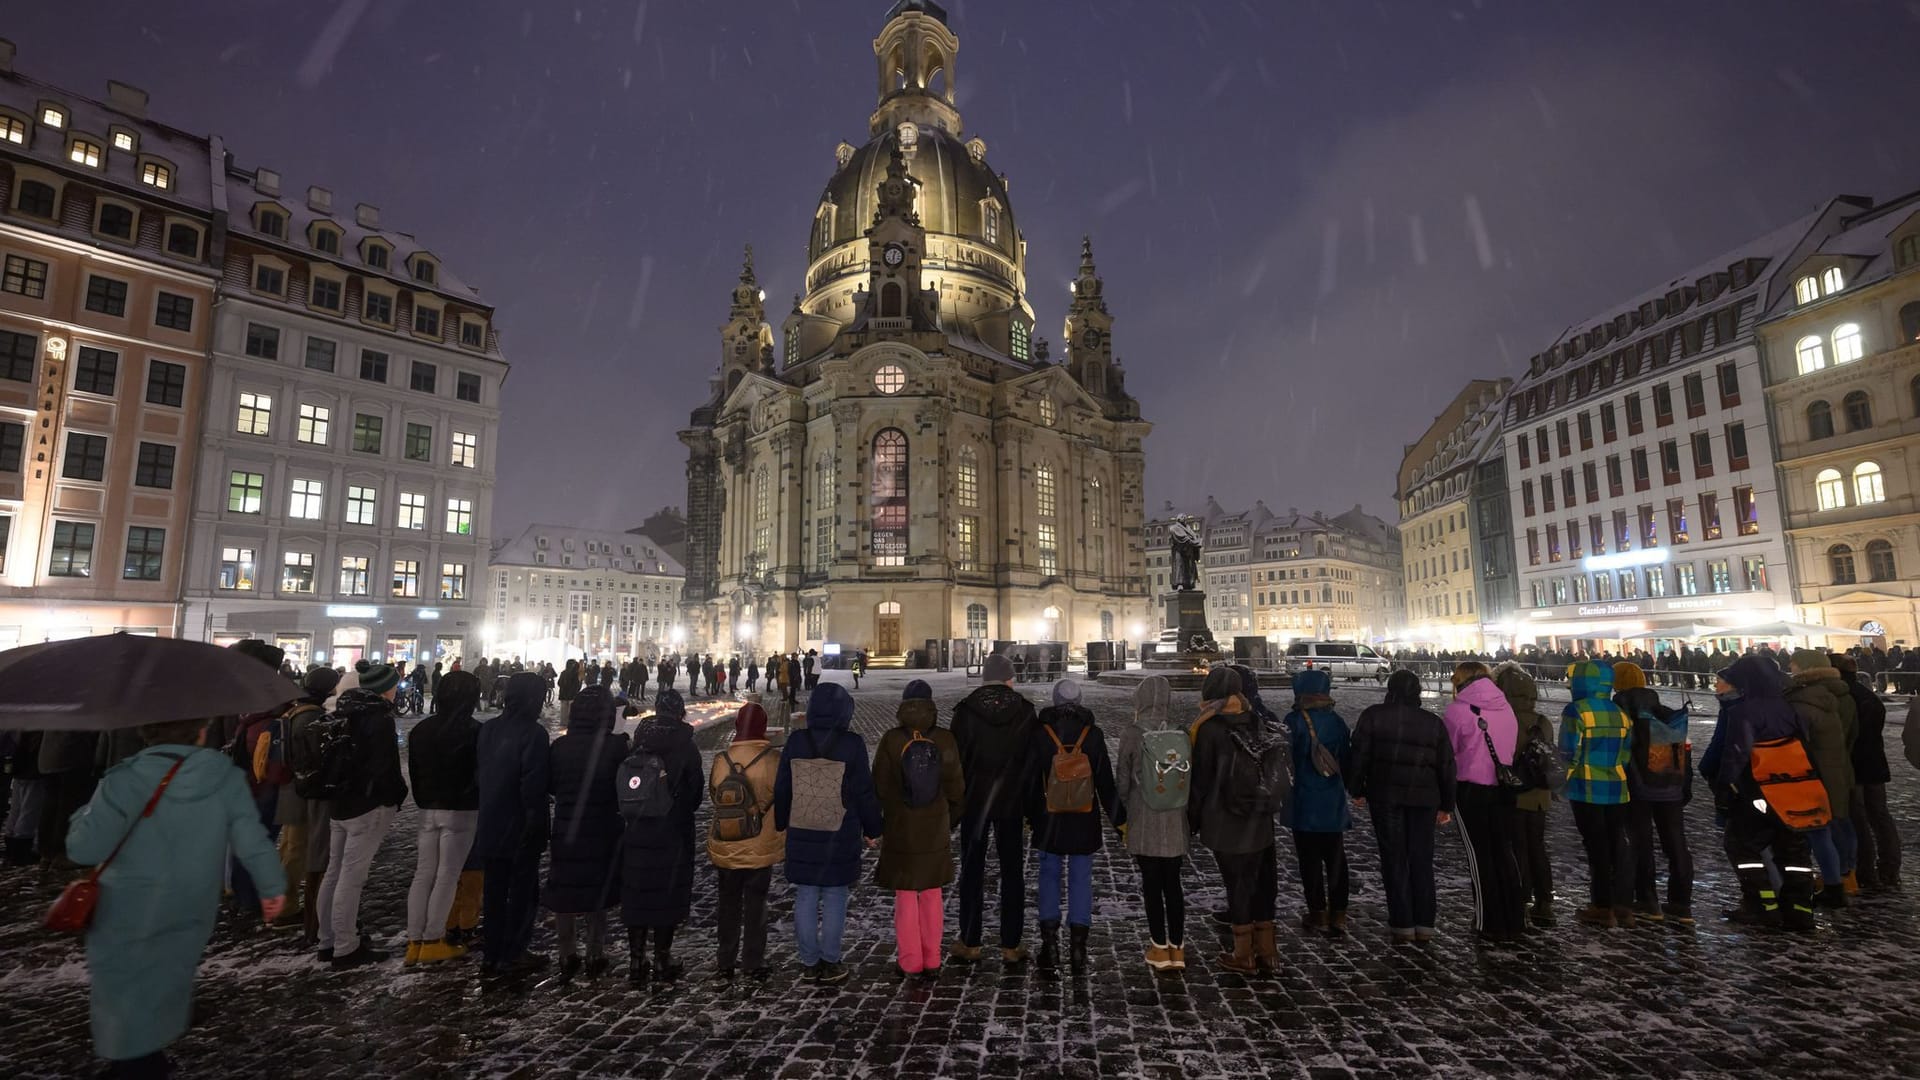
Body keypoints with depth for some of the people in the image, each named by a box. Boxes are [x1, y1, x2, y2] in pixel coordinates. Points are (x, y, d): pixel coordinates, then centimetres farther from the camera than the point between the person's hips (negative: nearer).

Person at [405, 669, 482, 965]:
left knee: (423, 875, 11)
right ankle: (432, 942, 7)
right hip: (461, 811, -6)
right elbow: (482, 774, -9)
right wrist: (481, 810, 4)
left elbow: (414, 773, 13)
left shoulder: (420, 729, 7)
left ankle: (414, 941, 14)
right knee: (447, 877, 2)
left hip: (428, 810, 6)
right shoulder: (474, 731, -14)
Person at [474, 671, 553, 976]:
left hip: (490, 824, 7)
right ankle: (513, 954, 13)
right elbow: (534, 783, -20)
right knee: (521, 889, 6)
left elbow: (481, 772, 11)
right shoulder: (533, 732, -18)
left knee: (494, 890, 15)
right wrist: (537, 822, -13)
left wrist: (489, 810, 18)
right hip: (521, 827, -7)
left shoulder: (488, 729, 5)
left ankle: (493, 955, 23)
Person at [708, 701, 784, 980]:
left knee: (728, 904, 18)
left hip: (725, 849, 2)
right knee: (756, 905, 11)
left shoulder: (721, 760, -10)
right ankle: (754, 964, 17)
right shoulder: (772, 760, -16)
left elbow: (713, 795, 3)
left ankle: (726, 962, 26)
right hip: (761, 849, -2)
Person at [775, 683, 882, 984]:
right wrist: (872, 829, 6)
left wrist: (782, 824, 19)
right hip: (841, 837, -3)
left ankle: (809, 962, 21)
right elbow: (865, 792, -7)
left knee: (805, 898, 12)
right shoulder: (852, 745, -12)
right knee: (834, 898, 8)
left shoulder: (795, 743, -3)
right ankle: (830, 963, 14)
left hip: (801, 835, 3)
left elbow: (781, 790, 5)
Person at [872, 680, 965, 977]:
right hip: (936, 832, 2)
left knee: (905, 897, 11)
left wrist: (876, 823, 6)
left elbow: (878, 787, -8)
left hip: (900, 831, -2)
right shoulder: (945, 740, -11)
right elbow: (956, 787, -4)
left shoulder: (891, 740, -14)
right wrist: (950, 817, 13)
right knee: (932, 896, 16)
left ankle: (909, 961, 18)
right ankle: (932, 960, 24)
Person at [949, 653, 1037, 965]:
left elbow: (955, 758, -5)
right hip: (1012, 802, 1)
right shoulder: (1025, 711, -5)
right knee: (1012, 873, 11)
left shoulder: (965, 710, -8)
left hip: (974, 802, 0)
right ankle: (1011, 945, 16)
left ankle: (969, 944, 17)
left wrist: (954, 801, 4)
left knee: (972, 872, 10)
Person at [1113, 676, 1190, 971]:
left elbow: (1122, 781, -7)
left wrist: (1121, 815, 8)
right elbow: (1191, 779, 2)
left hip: (1143, 824, -3)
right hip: (1175, 824, 3)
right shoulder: (1182, 735, -4)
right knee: (1173, 884, 13)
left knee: (1152, 885, 8)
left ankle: (1160, 949, 16)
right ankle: (1177, 948, 19)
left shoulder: (1132, 734, -13)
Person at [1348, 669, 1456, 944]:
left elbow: (1359, 754, -4)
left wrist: (1356, 790, 6)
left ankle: (1402, 924, 5)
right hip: (1424, 798, 3)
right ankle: (1424, 924, 12)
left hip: (1385, 795, -2)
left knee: (1394, 860, 3)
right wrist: (1446, 805, 17)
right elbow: (1446, 766, 9)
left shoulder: (1373, 716, -3)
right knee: (1422, 860, 10)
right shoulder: (1434, 723, 7)